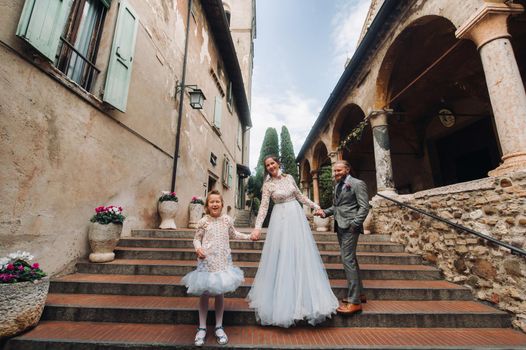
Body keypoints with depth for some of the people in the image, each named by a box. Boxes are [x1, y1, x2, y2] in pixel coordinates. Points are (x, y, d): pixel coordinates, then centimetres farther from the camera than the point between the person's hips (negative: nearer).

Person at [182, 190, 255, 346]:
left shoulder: (227, 219, 2)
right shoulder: (203, 221, -5)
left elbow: (233, 234, 18)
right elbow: (197, 238, 2)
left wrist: (249, 236, 16)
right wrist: (198, 248, -18)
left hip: (223, 261, 2)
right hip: (206, 261, -1)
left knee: (220, 293, 10)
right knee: (204, 294, 8)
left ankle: (219, 327, 27)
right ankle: (202, 328, 25)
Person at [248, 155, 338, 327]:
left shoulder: (289, 177, 6)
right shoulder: (268, 185, -4)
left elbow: (299, 196, 15)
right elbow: (263, 206, -9)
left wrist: (315, 206, 13)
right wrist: (257, 226, -18)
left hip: (297, 216, 4)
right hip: (281, 219, -3)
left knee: (301, 253, 8)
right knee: (282, 256, -1)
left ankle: (305, 295, 25)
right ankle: (283, 297, 17)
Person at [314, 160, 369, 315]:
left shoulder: (357, 184, -7)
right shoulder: (337, 186, 16)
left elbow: (364, 207, -11)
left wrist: (354, 224, -18)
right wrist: (325, 212, 2)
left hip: (349, 227, -8)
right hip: (340, 227, 8)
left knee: (348, 260, -10)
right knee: (350, 259, 15)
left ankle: (354, 301, 0)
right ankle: (359, 293, 29)